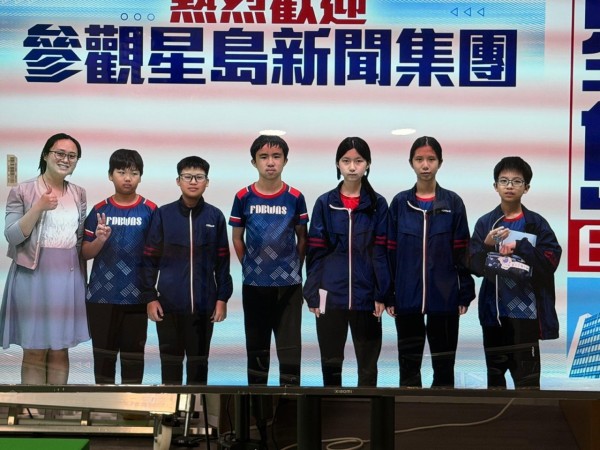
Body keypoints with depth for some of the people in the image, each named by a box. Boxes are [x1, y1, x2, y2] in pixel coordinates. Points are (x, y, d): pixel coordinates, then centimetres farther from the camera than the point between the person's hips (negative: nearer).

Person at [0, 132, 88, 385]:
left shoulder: (78, 194, 10)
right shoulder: (22, 191, -3)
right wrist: (39, 207, -18)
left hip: (68, 278, 4)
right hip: (33, 276, -4)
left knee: (60, 352, 9)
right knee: (34, 353, 0)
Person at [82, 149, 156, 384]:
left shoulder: (150, 211, 0)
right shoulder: (99, 210, 4)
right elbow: (85, 253, 5)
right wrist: (100, 240, -15)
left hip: (136, 297, -1)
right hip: (101, 295, 2)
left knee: (133, 356, 4)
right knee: (103, 355, 9)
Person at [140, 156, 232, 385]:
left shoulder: (215, 216, 3)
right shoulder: (163, 215, 0)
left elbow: (222, 262, 6)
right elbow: (149, 260, 1)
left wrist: (222, 297, 2)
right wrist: (149, 297, -4)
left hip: (204, 303, 1)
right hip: (168, 302, -1)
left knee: (198, 360, 10)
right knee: (170, 360, 8)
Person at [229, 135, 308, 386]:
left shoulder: (295, 198, -1)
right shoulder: (244, 197, -1)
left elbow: (302, 238, 8)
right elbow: (237, 238, 8)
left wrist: (295, 267, 3)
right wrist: (250, 266, 6)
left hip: (289, 284, -1)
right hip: (254, 284, 1)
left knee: (290, 346, 1)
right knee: (256, 346, 11)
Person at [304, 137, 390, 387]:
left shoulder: (377, 204, 2)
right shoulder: (325, 204, 4)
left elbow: (381, 252, 0)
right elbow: (316, 253, 3)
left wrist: (382, 294, -7)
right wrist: (312, 294, -3)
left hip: (366, 296, 0)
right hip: (331, 295, 1)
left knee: (368, 365, 8)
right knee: (331, 362, 9)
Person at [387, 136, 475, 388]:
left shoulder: (453, 202, 2)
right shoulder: (400, 203, 4)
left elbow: (462, 252, 2)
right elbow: (390, 252, 5)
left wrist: (466, 292, -2)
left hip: (444, 296, -1)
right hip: (407, 296, 1)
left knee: (444, 362, 8)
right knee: (409, 362, 8)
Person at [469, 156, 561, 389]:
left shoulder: (537, 223, 1)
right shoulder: (485, 223, 3)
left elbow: (551, 259, -8)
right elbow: (475, 267, -1)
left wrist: (519, 247, -17)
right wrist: (487, 246, -20)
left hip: (525, 310, -2)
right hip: (494, 310, 2)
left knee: (527, 377, -3)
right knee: (495, 373, 14)